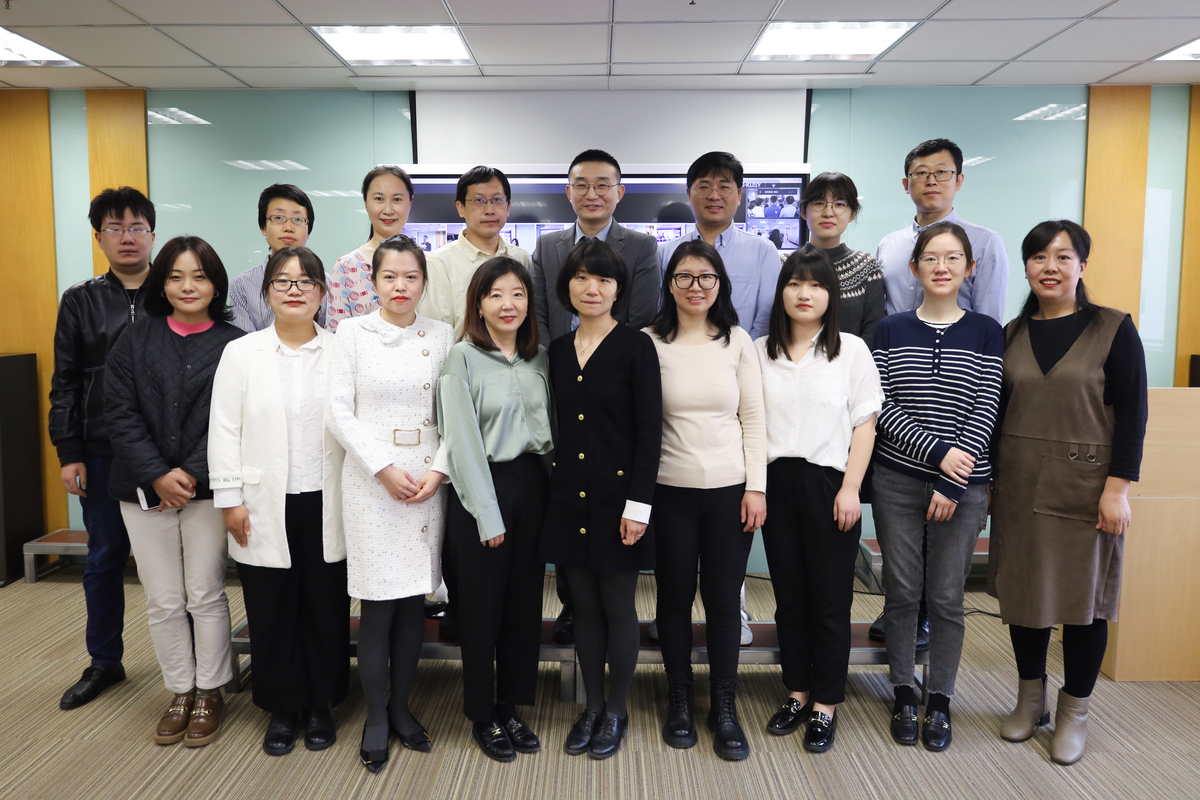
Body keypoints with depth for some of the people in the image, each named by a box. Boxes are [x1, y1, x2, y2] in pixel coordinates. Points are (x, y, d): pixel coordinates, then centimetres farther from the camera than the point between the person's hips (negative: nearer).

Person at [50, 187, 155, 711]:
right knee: (105, 557, 11)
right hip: (104, 453, 2)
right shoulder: (81, 302, 8)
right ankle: (104, 662, 28)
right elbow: (65, 383, 8)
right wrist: (69, 453, 1)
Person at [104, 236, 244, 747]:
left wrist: (192, 475, -13)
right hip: (145, 489, 2)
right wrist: (157, 475, -10)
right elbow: (120, 414, 0)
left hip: (207, 488, -2)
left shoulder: (234, 345, -2)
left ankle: (209, 693, 23)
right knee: (162, 600, 9)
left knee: (205, 595, 6)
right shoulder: (135, 340, 5)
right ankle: (180, 692, 26)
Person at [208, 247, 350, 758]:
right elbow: (224, 429, 1)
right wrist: (230, 499, -4)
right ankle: (281, 709, 27)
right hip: (266, 508, 0)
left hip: (326, 505, 0)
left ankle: (320, 705, 26)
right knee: (272, 610, 9)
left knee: (327, 607, 8)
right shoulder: (240, 353, 3)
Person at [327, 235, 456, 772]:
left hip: (428, 480, 2)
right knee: (378, 605, 3)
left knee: (414, 601, 9)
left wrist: (438, 469, -9)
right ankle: (376, 717, 19)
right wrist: (385, 468, -11)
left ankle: (401, 706, 26)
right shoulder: (353, 333, 0)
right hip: (371, 480, -2)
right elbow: (340, 411, -4)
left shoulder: (442, 335, 5)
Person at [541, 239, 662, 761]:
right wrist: (552, 490, 8)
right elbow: (558, 428, 12)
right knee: (584, 607, 13)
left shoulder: (635, 347, -7)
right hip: (570, 497, 5)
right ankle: (592, 706, 29)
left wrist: (638, 504, -15)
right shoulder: (558, 350, 8)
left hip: (618, 495, -5)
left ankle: (616, 712, 24)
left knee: (618, 607, 6)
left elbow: (649, 430, -10)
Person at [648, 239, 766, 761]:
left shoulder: (737, 342, 4)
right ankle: (679, 702, 28)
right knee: (675, 596, 9)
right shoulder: (650, 343, 0)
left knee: (724, 599, 6)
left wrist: (756, 487, -2)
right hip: (670, 491, -1)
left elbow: (753, 419, 4)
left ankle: (724, 708, 24)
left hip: (729, 491, 1)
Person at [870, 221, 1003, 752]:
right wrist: (937, 451, -15)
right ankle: (904, 695, 24)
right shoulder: (891, 331, 3)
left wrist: (953, 485, -11)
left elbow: (984, 413, -4)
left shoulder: (986, 333, 2)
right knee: (902, 592, 7)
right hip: (898, 482, 1)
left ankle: (940, 703, 23)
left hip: (963, 488, 0)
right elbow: (881, 407, -4)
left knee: (946, 597, 6)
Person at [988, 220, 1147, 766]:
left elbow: (1131, 414, -7)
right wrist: (987, 482, 8)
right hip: (1019, 487, 3)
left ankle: (1074, 712, 24)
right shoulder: (1012, 334, 6)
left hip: (1085, 487, -3)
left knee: (1084, 597, 6)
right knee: (1022, 592, 10)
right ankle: (1030, 699, 29)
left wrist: (1117, 489, -13)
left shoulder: (1112, 329, -3)